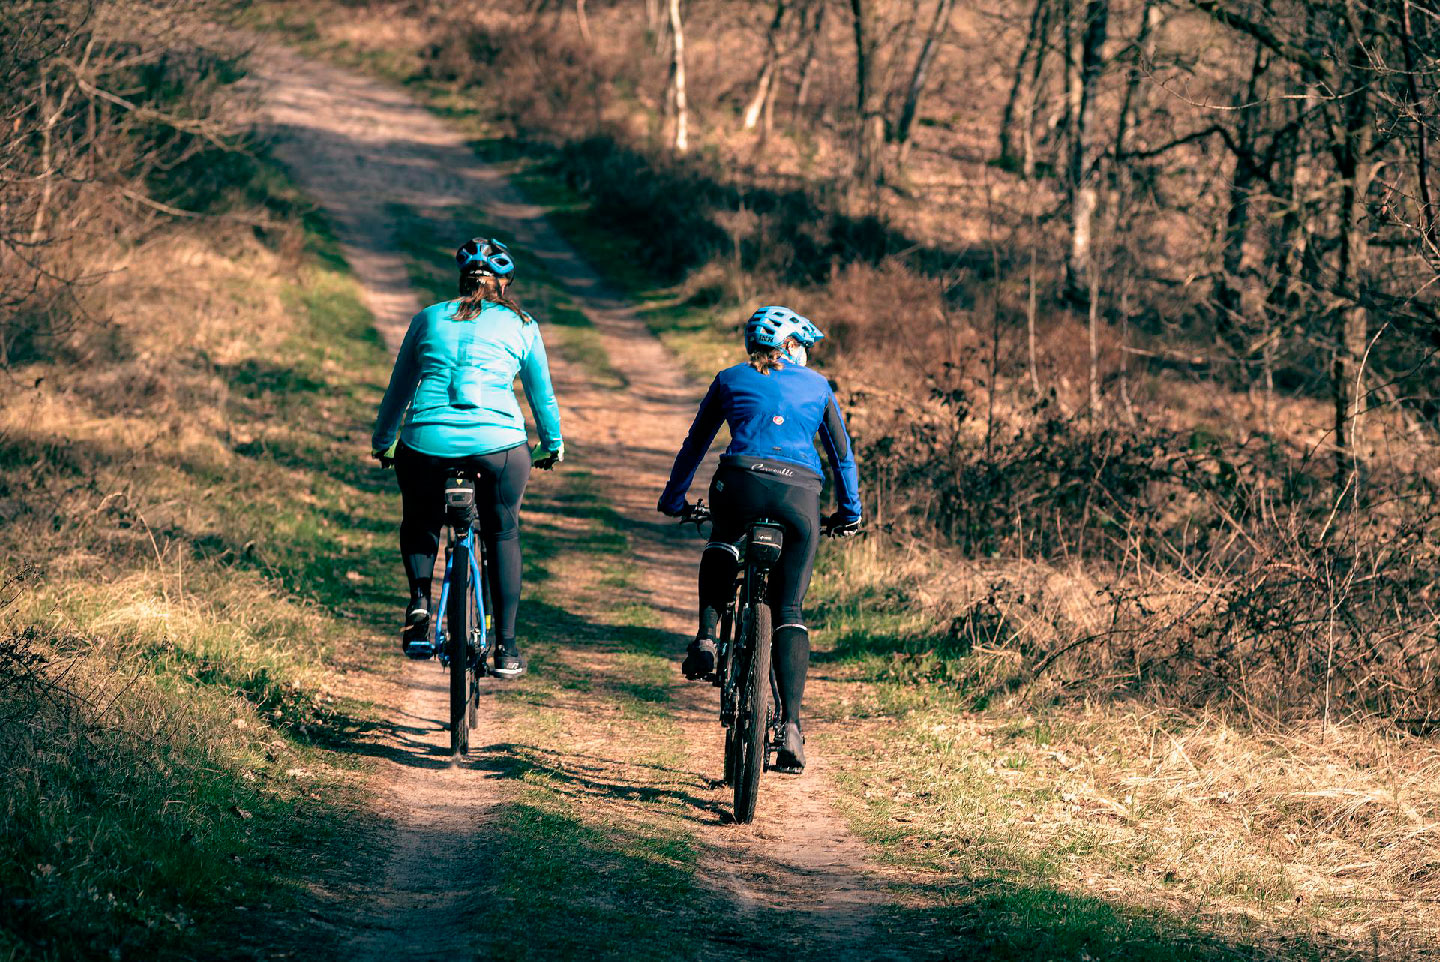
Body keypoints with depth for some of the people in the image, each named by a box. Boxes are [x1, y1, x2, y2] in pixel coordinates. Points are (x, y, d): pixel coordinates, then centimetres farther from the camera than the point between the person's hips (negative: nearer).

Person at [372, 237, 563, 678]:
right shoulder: (522, 327, 14)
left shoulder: (428, 319, 17)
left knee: (419, 523, 28)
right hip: (498, 443, -1)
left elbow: (398, 389, 24)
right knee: (503, 536, 22)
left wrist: (382, 442, 38)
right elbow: (543, 395, 23)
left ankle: (419, 599, 2)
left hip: (425, 443, 1)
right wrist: (552, 446, 40)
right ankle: (506, 648, 17)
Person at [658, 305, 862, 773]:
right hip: (802, 493, 0)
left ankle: (706, 637, 12)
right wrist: (849, 513, 41)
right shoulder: (817, 386, 24)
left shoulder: (730, 380, 22)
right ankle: (792, 726, -5)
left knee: (721, 543, 35)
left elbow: (695, 444, 29)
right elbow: (842, 454, 29)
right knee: (789, 611, 8)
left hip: (743, 480, 0)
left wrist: (674, 498, 41)